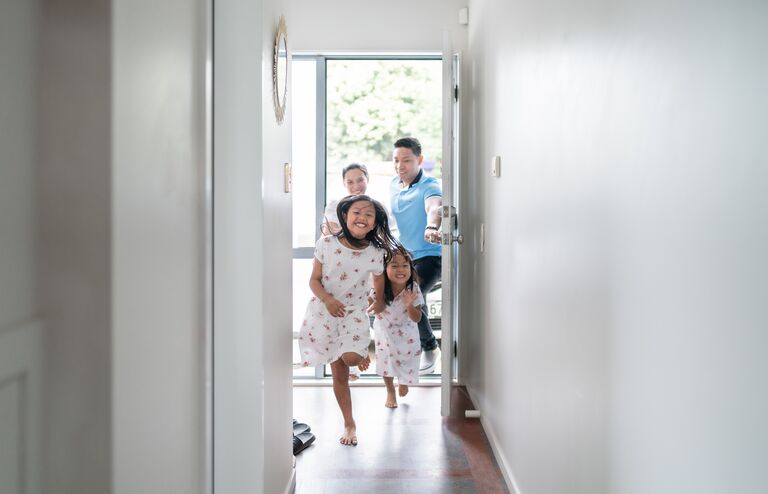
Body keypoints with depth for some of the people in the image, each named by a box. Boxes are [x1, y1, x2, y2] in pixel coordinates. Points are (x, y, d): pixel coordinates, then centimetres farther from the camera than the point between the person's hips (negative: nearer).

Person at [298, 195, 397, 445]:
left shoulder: (376, 253, -8)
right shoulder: (326, 244, -9)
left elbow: (380, 286, 7)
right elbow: (314, 279, -5)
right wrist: (327, 299, -21)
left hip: (355, 313, -1)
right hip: (325, 312, 1)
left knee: (350, 357, -27)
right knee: (339, 374, 5)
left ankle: (362, 354, 12)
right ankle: (349, 425, 20)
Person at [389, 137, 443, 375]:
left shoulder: (429, 186, -18)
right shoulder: (394, 186, 5)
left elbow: (435, 207, -42)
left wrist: (432, 227, -62)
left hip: (430, 255, -8)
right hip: (404, 256, 8)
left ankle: (430, 348, -6)